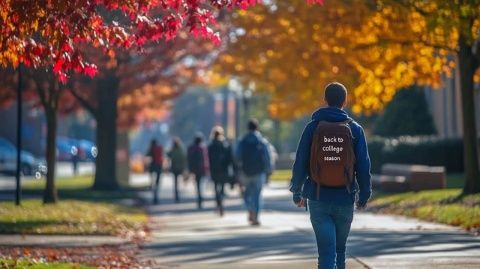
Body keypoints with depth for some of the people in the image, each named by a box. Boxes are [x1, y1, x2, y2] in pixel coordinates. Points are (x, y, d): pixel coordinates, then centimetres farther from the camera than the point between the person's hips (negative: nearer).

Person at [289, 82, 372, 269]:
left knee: (326, 252, -2)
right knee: (340, 250, 19)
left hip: (318, 199, -1)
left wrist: (297, 192, 10)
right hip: (345, 200, 1)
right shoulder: (354, 129, -2)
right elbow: (363, 166, -2)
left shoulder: (313, 127, -3)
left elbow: (300, 163, -2)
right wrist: (364, 196, 10)